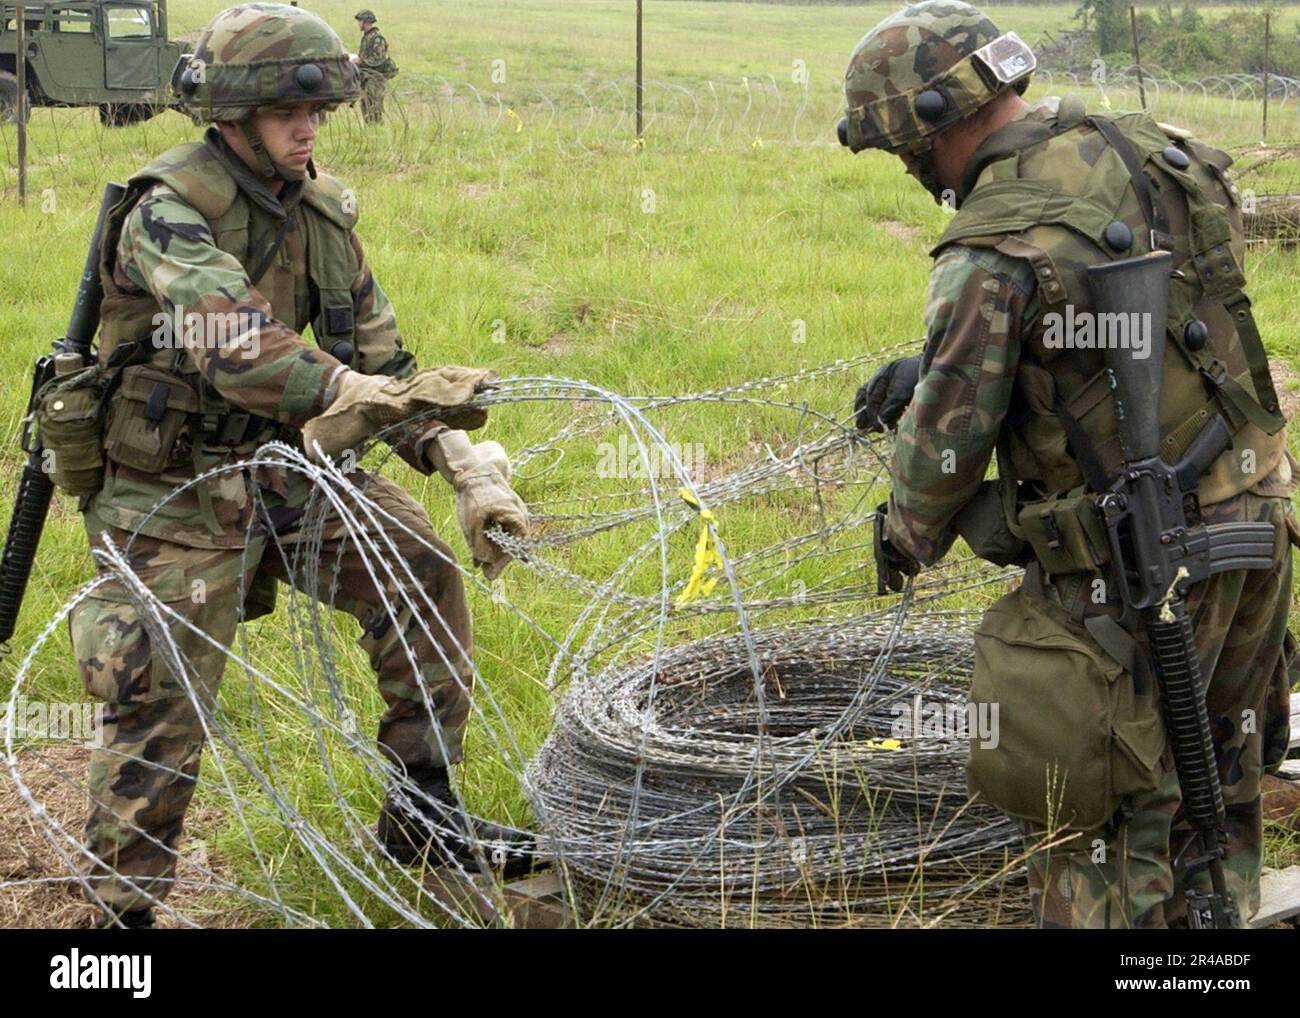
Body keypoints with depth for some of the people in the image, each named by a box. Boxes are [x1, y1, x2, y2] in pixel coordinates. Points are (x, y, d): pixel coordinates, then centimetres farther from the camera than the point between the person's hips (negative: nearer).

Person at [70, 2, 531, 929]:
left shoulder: (321, 210, 1)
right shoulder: (168, 211, -22)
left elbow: (381, 362, 3)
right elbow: (236, 350, -39)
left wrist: (474, 478, -8)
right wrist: (363, 394, -50)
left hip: (287, 468, 7)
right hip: (176, 490, -7)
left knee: (425, 577, 1)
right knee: (161, 706, -10)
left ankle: (422, 816, 15)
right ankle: (122, 906, 7)